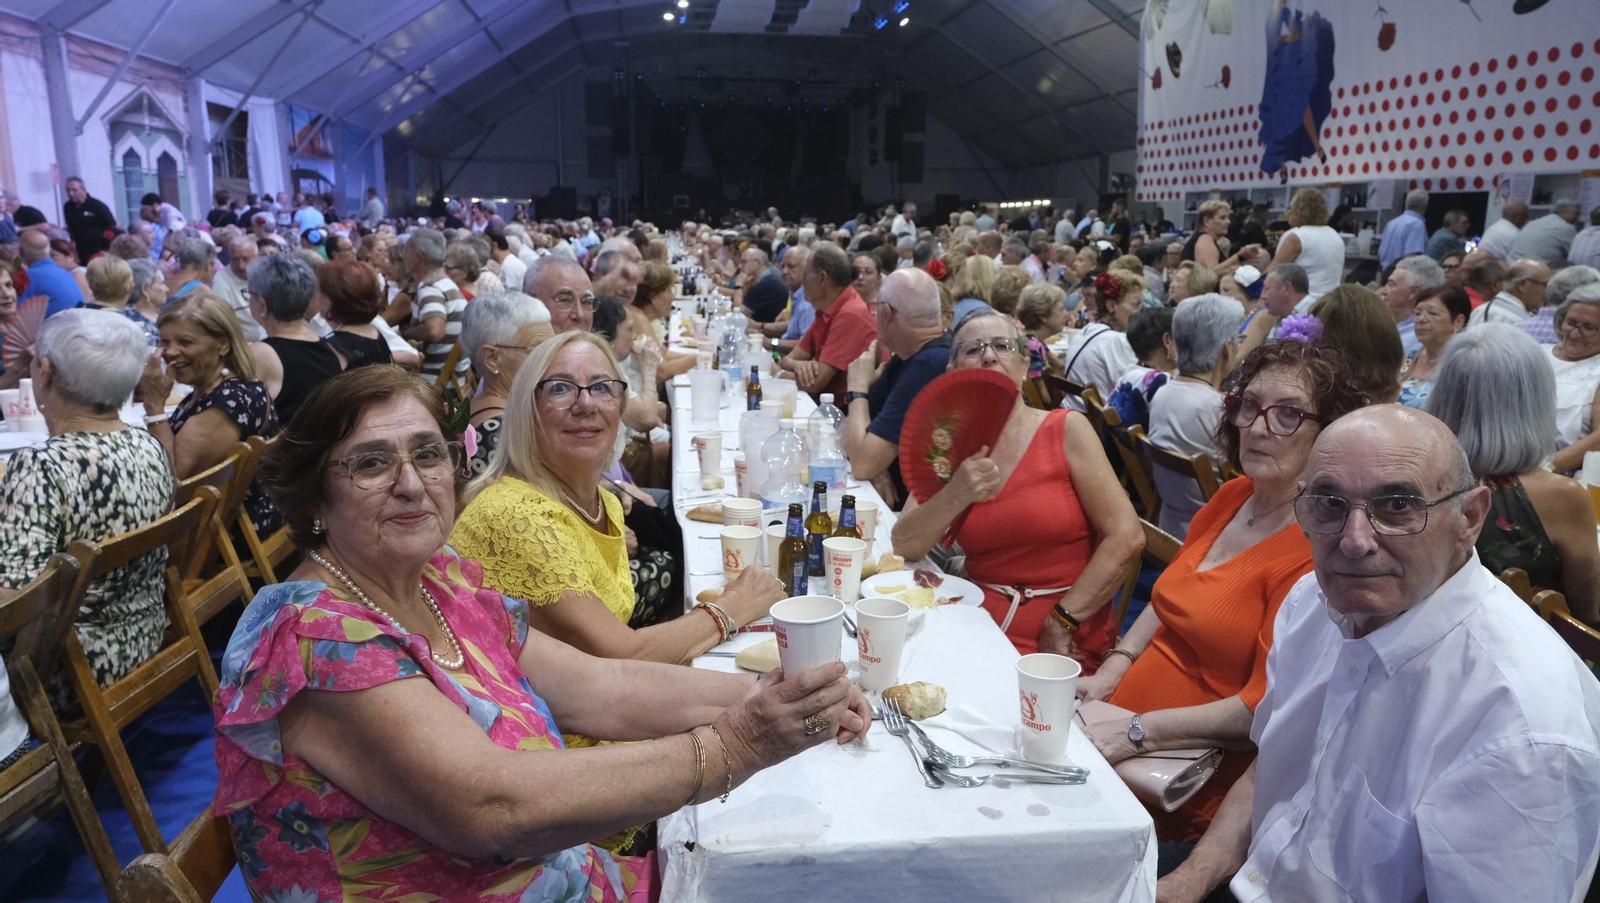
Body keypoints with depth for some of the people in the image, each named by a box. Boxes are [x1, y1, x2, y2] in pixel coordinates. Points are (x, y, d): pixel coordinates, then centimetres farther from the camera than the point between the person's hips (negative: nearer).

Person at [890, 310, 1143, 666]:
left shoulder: (1067, 429, -4)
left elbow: (1126, 538, -10)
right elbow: (904, 548, -2)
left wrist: (1063, 621, -13)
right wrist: (955, 495, -17)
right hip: (982, 628, 3)